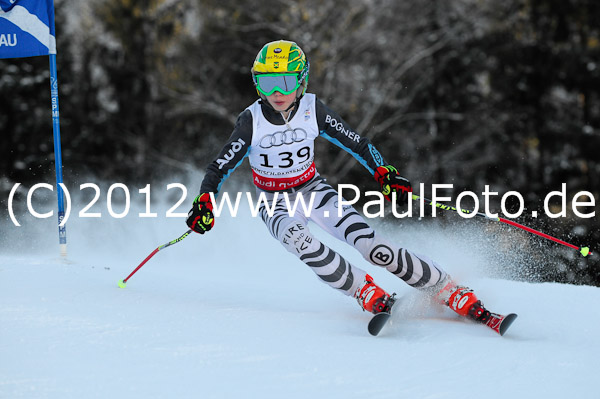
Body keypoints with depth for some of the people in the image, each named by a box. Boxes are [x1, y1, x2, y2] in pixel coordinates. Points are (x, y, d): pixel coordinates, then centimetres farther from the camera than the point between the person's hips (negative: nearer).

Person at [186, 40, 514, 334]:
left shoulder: (312, 110, -14)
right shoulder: (251, 121, -18)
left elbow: (354, 142, -5)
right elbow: (220, 167, -13)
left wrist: (382, 172, -18)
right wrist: (204, 203, -28)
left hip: (314, 190, 1)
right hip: (276, 203, -1)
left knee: (372, 246, -17)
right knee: (298, 240, -37)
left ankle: (455, 295, -14)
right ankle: (367, 293, -28)